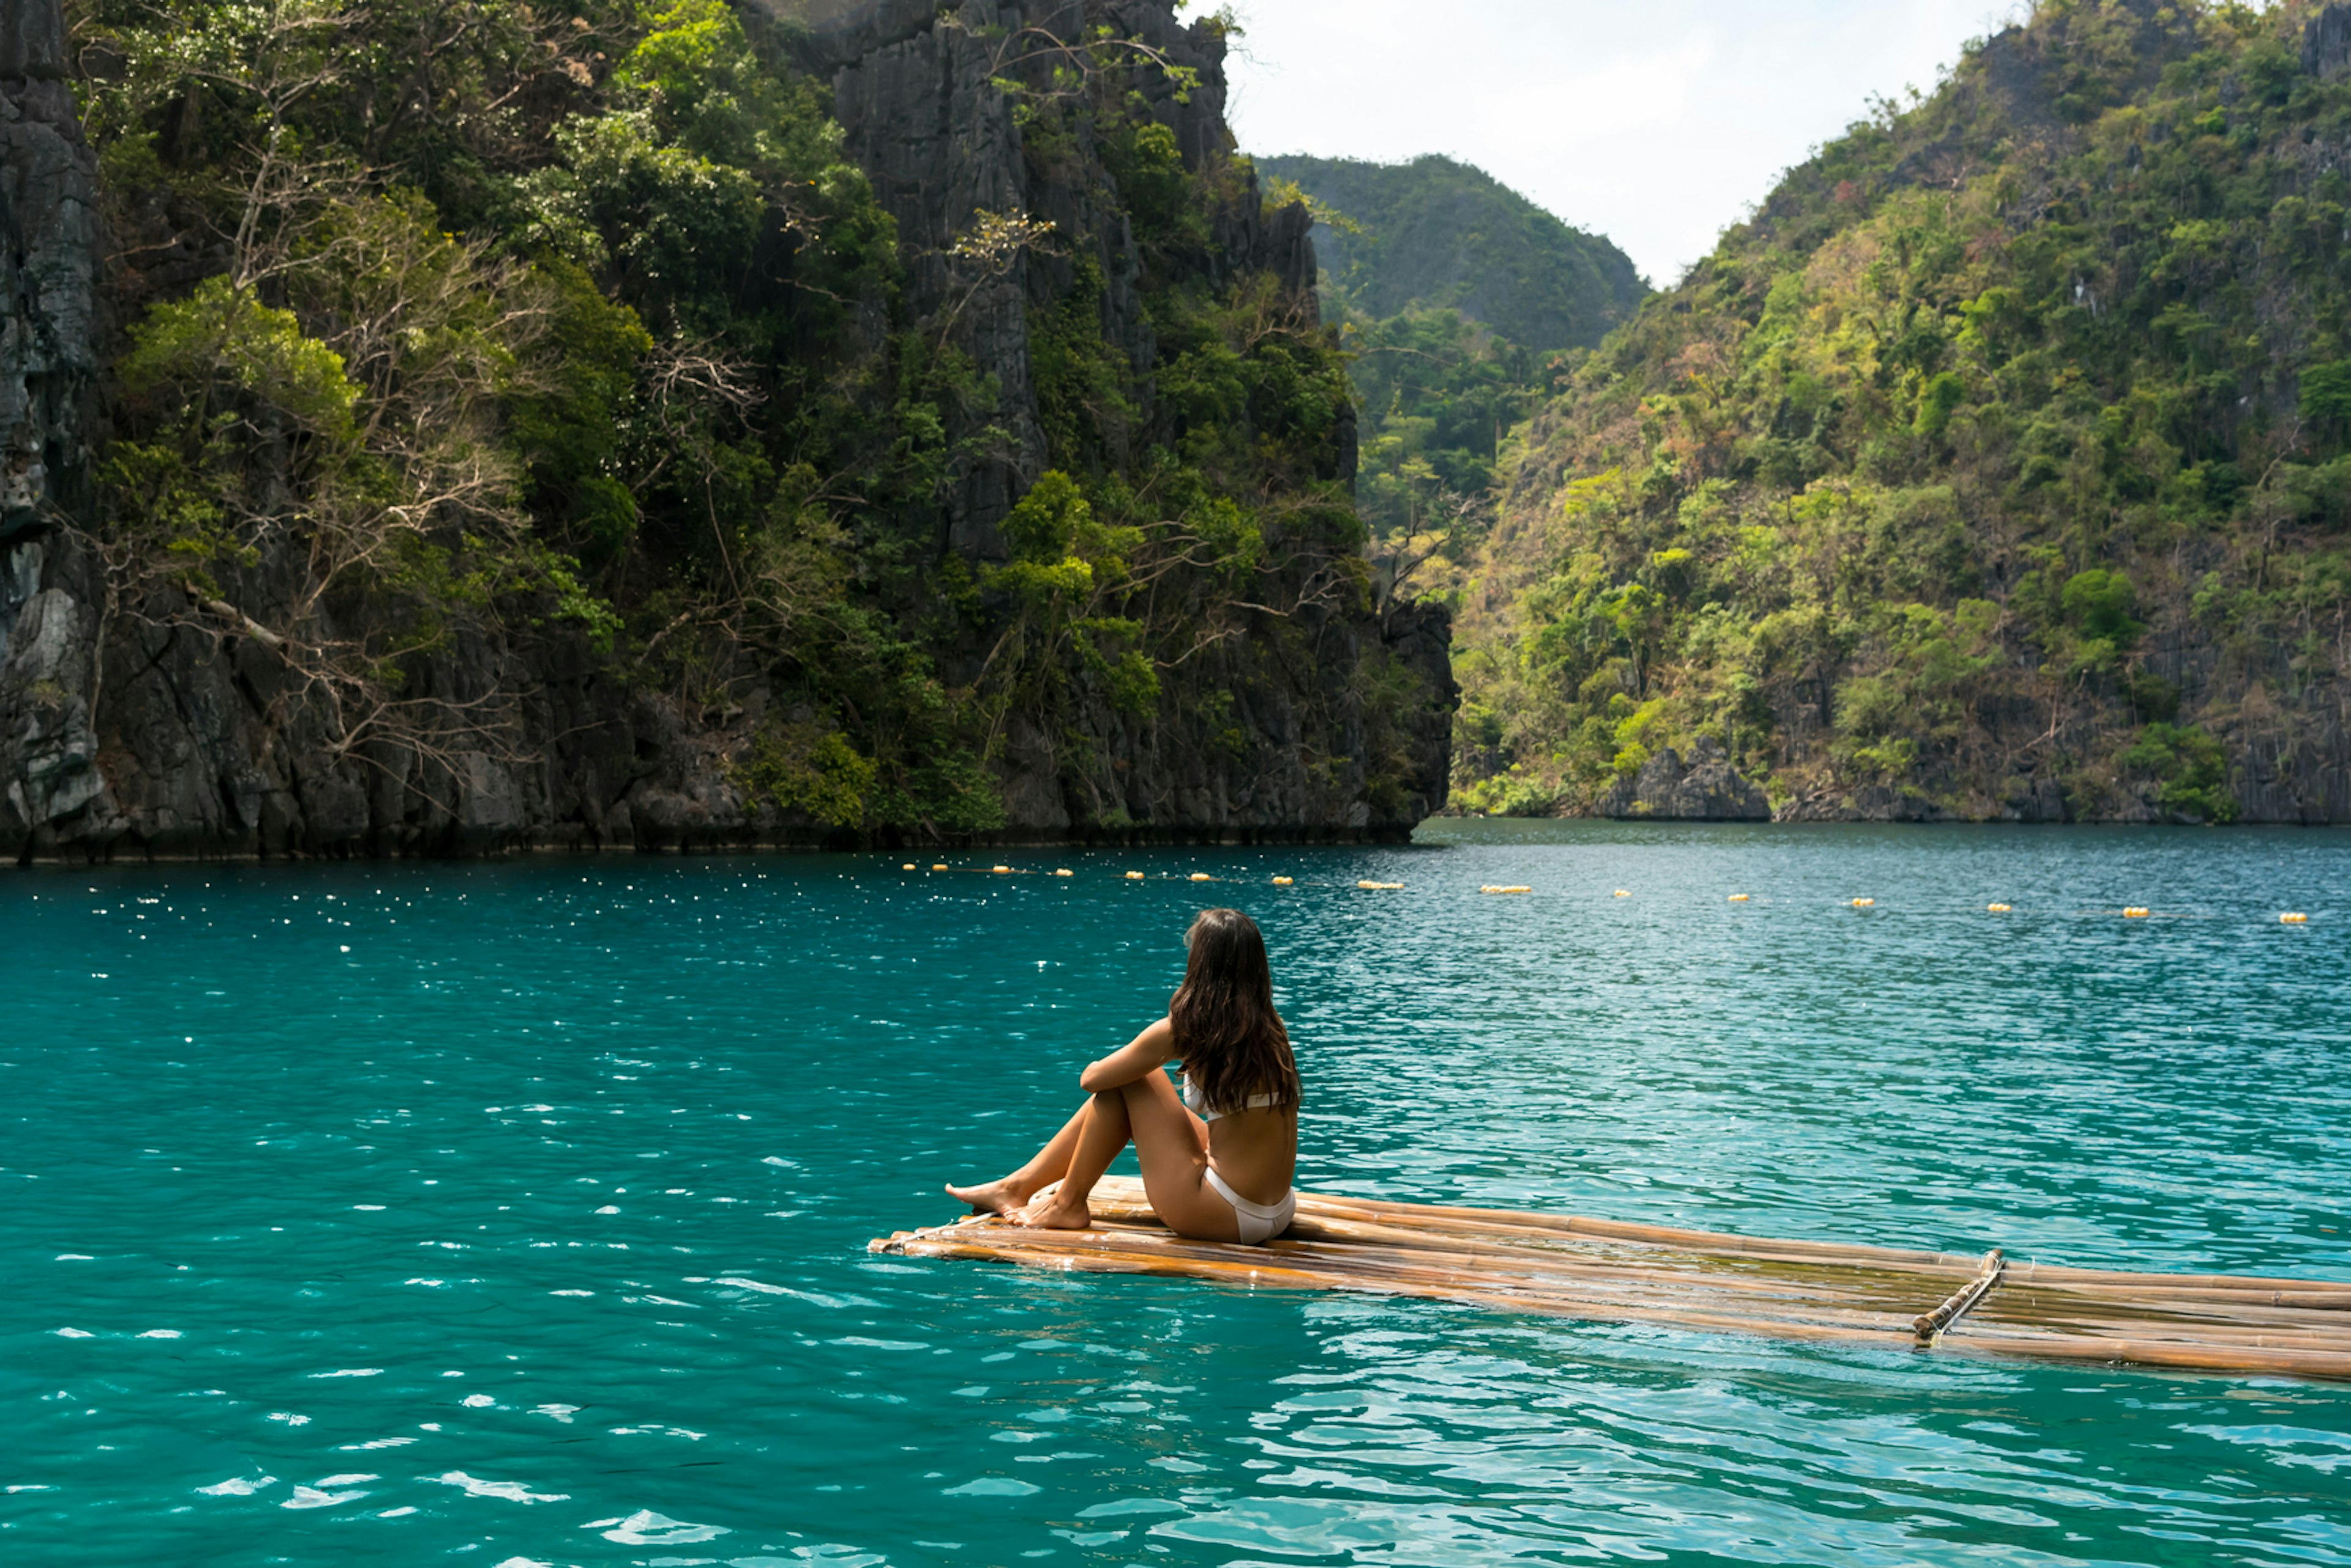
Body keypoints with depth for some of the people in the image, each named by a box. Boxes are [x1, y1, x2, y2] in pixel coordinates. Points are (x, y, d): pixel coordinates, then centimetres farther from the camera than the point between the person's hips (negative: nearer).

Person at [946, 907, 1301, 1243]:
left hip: (1223, 1218, -7)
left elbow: (1090, 1078, -3)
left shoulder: (1183, 1031, -15)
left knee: (1127, 1079, 4)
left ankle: (1069, 1204, 17)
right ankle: (1019, 1185, 28)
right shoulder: (1272, 1029, 4)